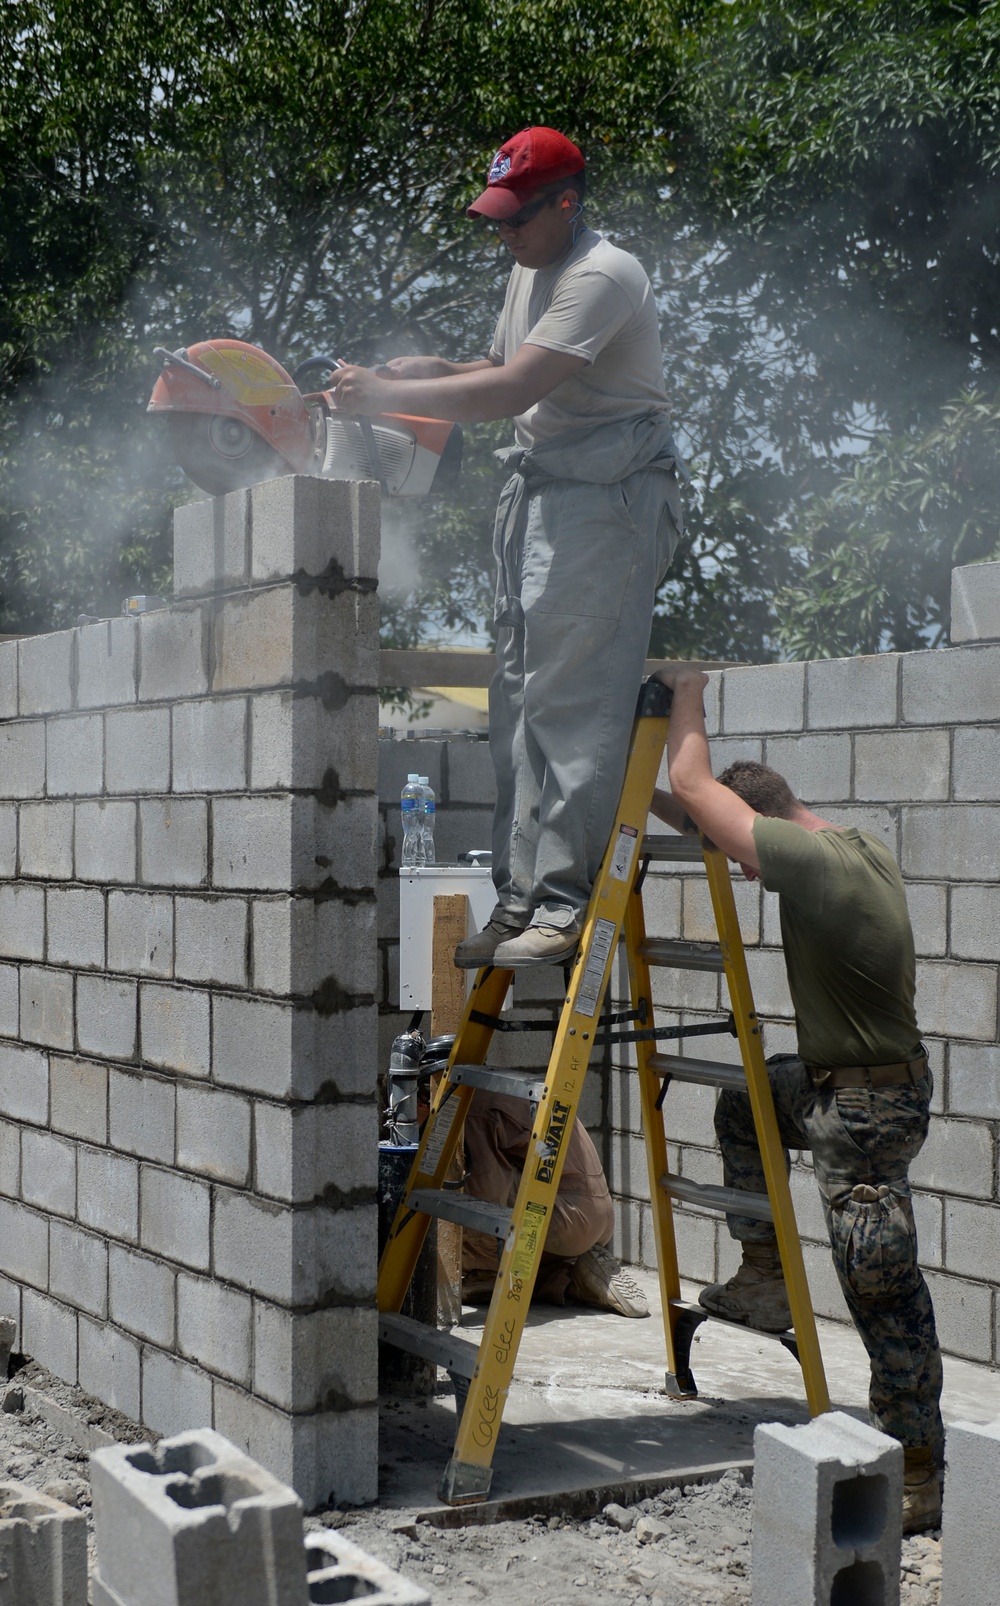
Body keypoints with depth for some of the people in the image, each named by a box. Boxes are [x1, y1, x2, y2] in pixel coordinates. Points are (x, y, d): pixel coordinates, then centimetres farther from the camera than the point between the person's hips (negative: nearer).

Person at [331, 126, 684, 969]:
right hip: (537, 488, 10)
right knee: (520, 701, 6)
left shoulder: (604, 276, -15)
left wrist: (387, 394, -18)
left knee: (573, 702, -14)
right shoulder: (529, 272, 17)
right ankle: (521, 899, 10)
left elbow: (513, 391, -23)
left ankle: (567, 906, -11)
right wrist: (434, 372, 7)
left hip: (607, 495, -10)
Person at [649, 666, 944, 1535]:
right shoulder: (865, 847, 4)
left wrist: (687, 692, -4)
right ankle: (765, 1278, 34)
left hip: (868, 1108, -10)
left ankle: (919, 1480, 7)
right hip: (830, 1079, 10)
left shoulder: (812, 861, -25)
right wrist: (652, 804, 14)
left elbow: (693, 787, -19)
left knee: (883, 1290, -3)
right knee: (743, 1103, 29)